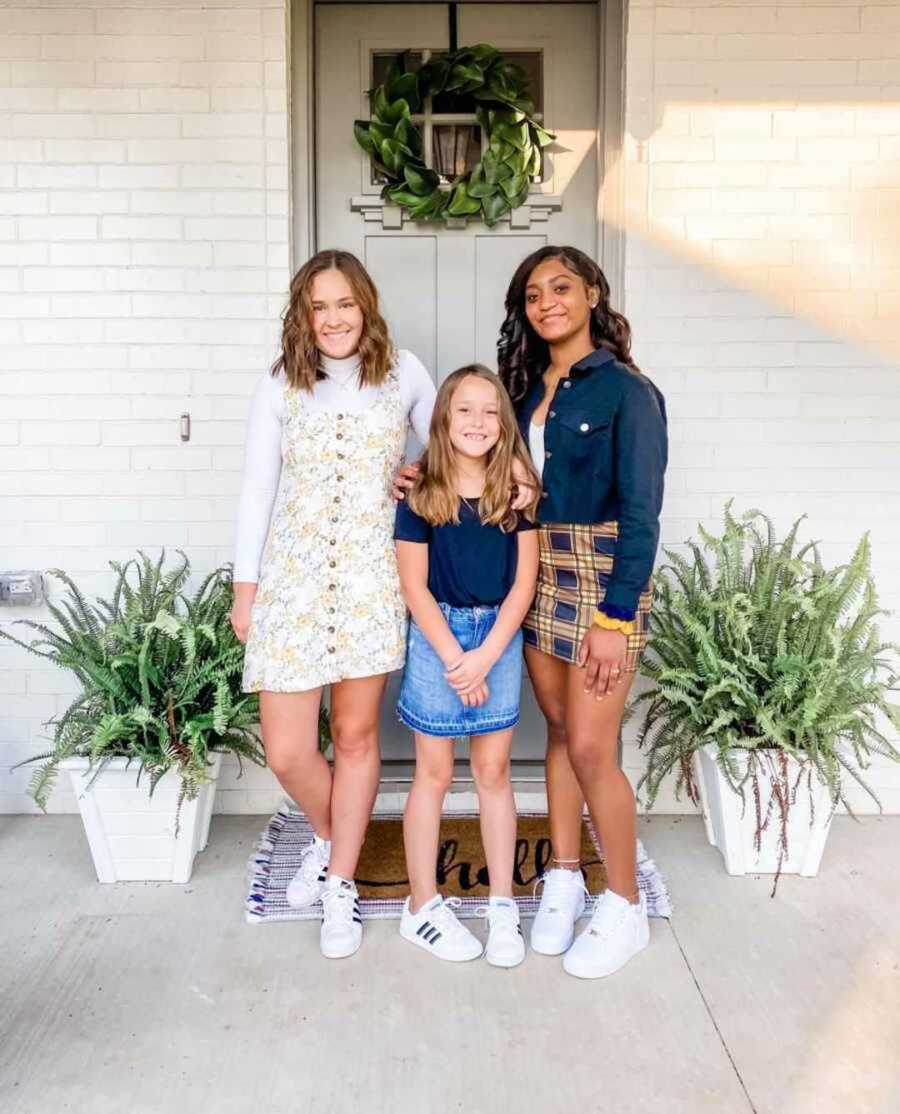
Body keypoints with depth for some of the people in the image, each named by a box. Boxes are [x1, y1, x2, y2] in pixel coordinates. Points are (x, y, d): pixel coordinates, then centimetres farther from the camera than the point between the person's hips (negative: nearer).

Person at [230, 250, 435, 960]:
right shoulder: (280, 388, 4)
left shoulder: (404, 373, 4)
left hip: (371, 577, 0)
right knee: (286, 751, 0)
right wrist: (246, 586, 5)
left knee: (356, 735, 6)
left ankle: (341, 882, 26)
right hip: (293, 577, 1)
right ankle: (328, 837, 33)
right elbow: (258, 490, 5)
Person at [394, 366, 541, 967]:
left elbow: (524, 579, -3)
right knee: (435, 772, 7)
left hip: (500, 635, 2)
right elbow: (414, 585, -7)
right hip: (437, 634, -2)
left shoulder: (516, 488, -2)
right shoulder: (420, 493, -7)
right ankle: (423, 906, 21)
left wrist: (487, 655, -11)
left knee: (494, 770, 10)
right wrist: (456, 659, -12)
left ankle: (503, 906, 23)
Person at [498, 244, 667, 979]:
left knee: (591, 748, -3)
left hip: (601, 576, -6)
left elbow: (641, 512, -13)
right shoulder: (531, 386, 10)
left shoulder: (625, 390, -9)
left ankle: (625, 906, 16)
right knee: (560, 732, 14)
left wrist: (616, 617, -17)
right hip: (536, 573, 6)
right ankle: (565, 879, 29)